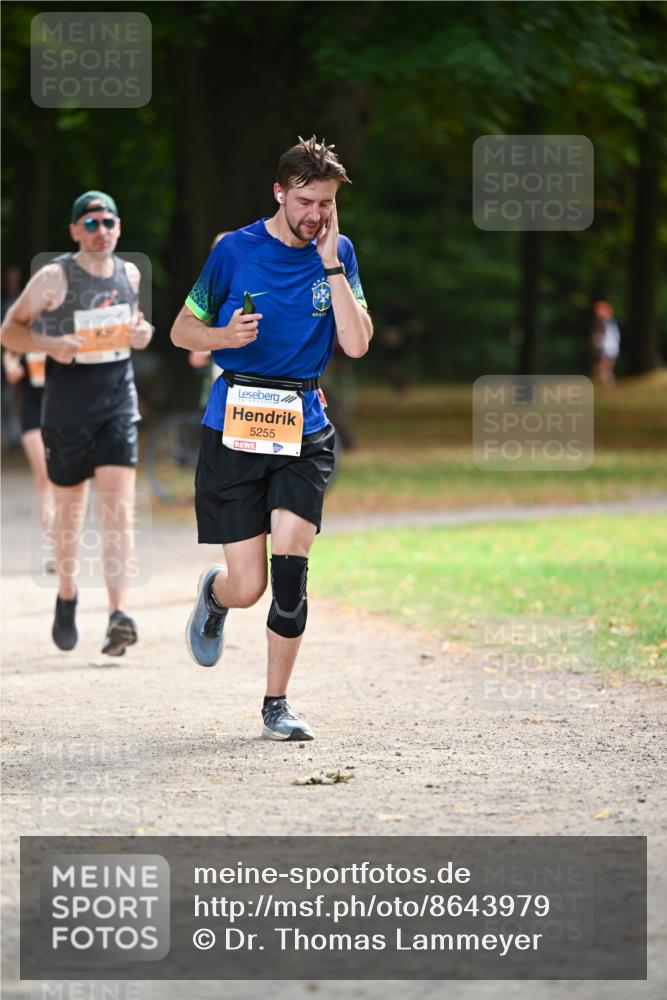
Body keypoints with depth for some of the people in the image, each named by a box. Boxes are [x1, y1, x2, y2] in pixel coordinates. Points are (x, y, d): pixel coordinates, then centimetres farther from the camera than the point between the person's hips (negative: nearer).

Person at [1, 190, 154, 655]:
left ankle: (119, 616, -20)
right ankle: (66, 598, 34)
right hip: (67, 407, -2)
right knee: (70, 511, 9)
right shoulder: (54, 277, -7)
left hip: (118, 403, 2)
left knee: (119, 506, -12)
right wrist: (50, 344, -21)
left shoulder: (130, 274, 6)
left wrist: (142, 333, 0)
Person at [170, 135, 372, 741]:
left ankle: (276, 703, 1)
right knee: (247, 587, -4)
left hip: (304, 429, 1)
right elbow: (181, 331, 6)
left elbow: (356, 344, -6)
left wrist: (330, 264, -11)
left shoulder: (338, 254, 5)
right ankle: (213, 593, 35)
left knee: (289, 566, -15)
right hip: (235, 426, -1)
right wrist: (223, 336, -15)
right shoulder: (235, 251, -1)